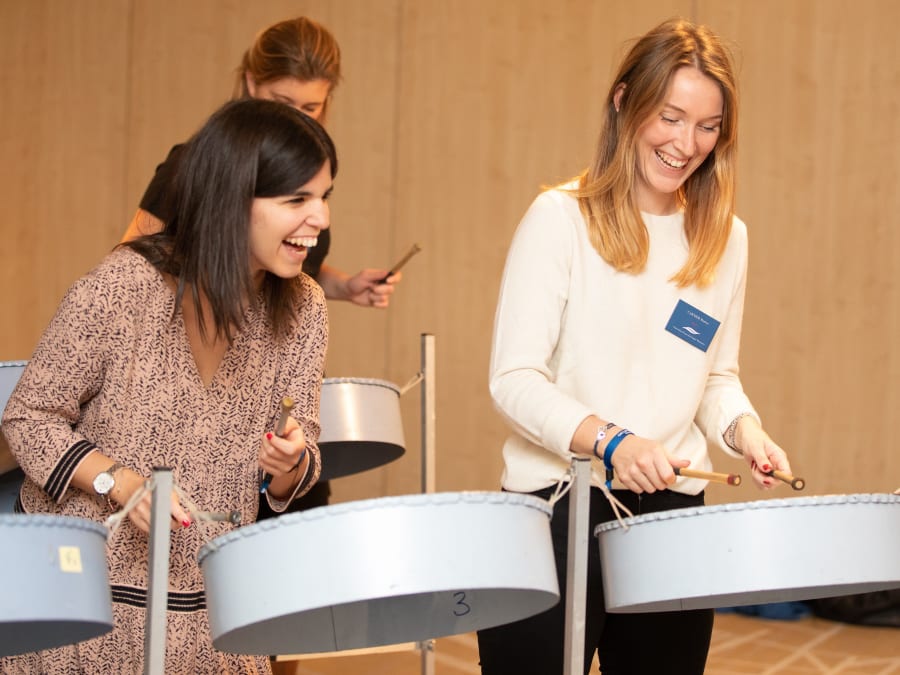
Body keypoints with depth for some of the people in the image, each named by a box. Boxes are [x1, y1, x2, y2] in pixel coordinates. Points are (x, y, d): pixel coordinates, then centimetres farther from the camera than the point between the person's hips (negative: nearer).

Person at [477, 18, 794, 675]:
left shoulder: (725, 237, 8)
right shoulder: (560, 218, -7)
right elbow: (514, 379, -11)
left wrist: (743, 429, -4)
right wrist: (610, 440, -26)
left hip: (673, 510, 5)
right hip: (558, 505, -4)